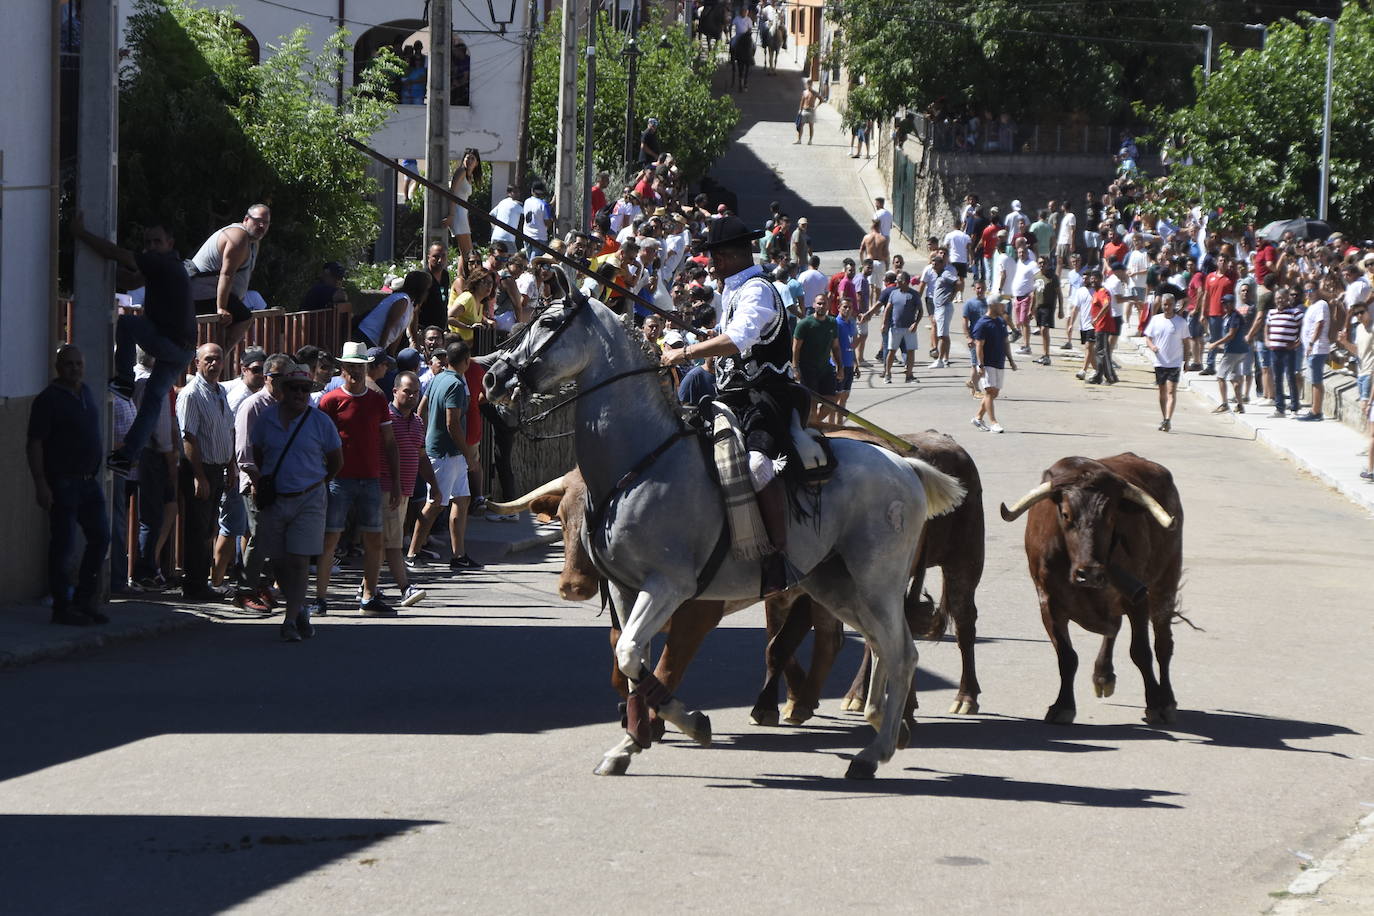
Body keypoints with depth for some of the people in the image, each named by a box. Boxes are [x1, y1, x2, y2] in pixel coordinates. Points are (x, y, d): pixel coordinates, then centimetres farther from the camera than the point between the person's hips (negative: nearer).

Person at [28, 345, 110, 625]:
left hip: (89, 480, 8)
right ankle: (62, 607, 2)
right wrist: (40, 484, -21)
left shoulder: (86, 393, 13)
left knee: (100, 537, 9)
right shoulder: (48, 399, -11)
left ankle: (84, 600, 19)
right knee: (63, 544, -4)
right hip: (62, 483, -8)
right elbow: (35, 444, -15)